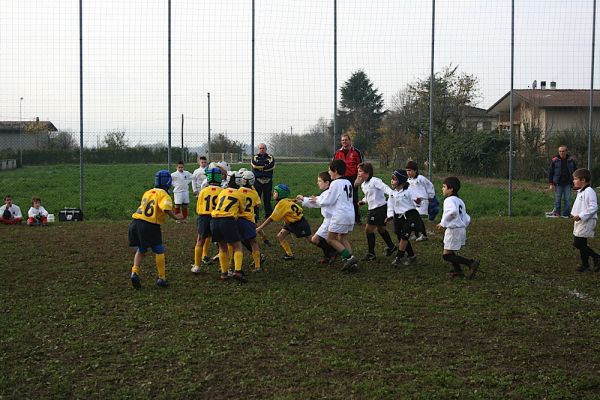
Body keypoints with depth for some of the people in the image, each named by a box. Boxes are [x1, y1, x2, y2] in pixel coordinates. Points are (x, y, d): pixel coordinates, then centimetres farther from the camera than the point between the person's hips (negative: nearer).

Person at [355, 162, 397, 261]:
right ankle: (391, 247, 41)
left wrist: (391, 194, -42)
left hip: (380, 208, -10)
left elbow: (384, 187, -27)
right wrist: (363, 201, 9)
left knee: (369, 229, -8)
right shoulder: (363, 185, 13)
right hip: (373, 209, 10)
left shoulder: (374, 181, -16)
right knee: (381, 229, 23)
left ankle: (371, 254, -1)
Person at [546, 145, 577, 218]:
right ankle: (556, 213, 10)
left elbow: (575, 172, 13)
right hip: (558, 184, -1)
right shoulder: (555, 160, -2)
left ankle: (566, 214, 8)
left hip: (567, 184, 1)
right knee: (557, 199, 2)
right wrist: (551, 184, -4)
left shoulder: (571, 160, 4)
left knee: (567, 199, 2)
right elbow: (550, 172, 1)